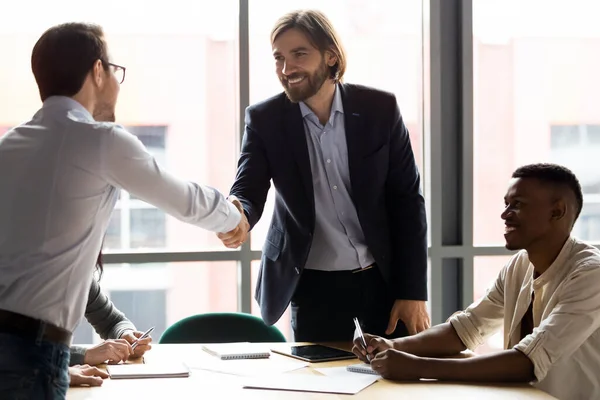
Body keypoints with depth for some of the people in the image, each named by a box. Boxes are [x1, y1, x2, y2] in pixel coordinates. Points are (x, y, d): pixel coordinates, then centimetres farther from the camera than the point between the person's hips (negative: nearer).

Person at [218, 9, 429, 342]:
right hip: (314, 286, 0)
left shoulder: (380, 109, -6)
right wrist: (239, 219, -38)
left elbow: (407, 200, -3)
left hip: (385, 276, 0)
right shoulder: (265, 120, -5)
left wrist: (413, 291, -7)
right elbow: (248, 190, -12)